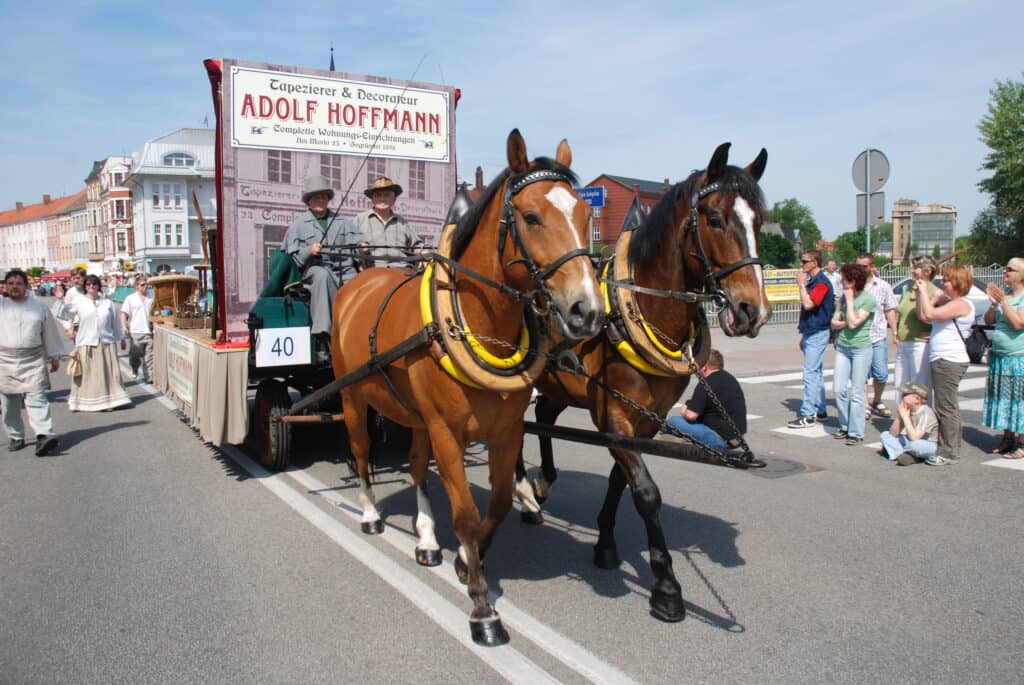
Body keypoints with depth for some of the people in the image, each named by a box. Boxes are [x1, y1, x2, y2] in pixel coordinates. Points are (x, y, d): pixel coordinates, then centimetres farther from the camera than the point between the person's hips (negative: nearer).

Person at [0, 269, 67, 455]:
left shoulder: (39, 306, 6)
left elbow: (50, 332, 12)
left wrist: (54, 356, 15)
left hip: (33, 360, -1)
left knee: (37, 399, -11)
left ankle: (44, 435, -19)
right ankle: (15, 437, 20)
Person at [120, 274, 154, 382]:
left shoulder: (150, 299, 10)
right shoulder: (130, 299, 3)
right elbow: (124, 314, 0)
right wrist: (124, 326, -13)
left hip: (149, 332, 2)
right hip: (135, 333, -2)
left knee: (149, 357, 0)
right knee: (135, 356, 5)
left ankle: (149, 376, 3)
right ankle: (134, 373, 24)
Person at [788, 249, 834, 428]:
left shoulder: (822, 283, -15)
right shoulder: (812, 282, 15)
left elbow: (808, 304, -27)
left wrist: (801, 284, -15)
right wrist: (804, 335, 21)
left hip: (817, 334, -10)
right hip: (810, 333, 10)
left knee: (811, 373, -10)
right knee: (816, 373, 14)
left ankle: (807, 415, -9)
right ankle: (820, 410, 22)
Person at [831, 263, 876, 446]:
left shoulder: (868, 299, -10)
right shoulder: (844, 297, 9)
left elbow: (853, 323, -19)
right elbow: (834, 322, 10)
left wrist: (850, 300, -12)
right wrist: (844, 323, -11)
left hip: (861, 349, -6)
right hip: (842, 348, 6)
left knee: (856, 393, -2)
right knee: (839, 390, 4)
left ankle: (856, 432, 5)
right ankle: (845, 426, 19)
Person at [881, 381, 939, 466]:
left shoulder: (926, 413, -23)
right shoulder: (906, 410, -3)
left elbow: (914, 437, -33)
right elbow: (893, 434, -4)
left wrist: (905, 417, -28)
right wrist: (899, 417, -16)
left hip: (930, 445, -7)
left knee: (914, 445, -39)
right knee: (885, 435, -1)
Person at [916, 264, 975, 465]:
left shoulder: (961, 304, -13)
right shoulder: (947, 302, 17)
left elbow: (930, 314, -25)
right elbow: (923, 316, 16)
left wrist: (924, 291, -13)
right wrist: (920, 294, 8)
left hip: (949, 360, -11)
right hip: (942, 360, 11)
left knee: (946, 407, -7)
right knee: (949, 407, 17)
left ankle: (948, 453, -3)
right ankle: (954, 445, 27)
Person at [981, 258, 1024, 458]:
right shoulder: (1004, 294, 12)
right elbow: (988, 321, 13)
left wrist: (1003, 301, -19)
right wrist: (994, 303, -4)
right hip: (999, 358, 7)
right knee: (1003, 399, 10)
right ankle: (1007, 439, 20)